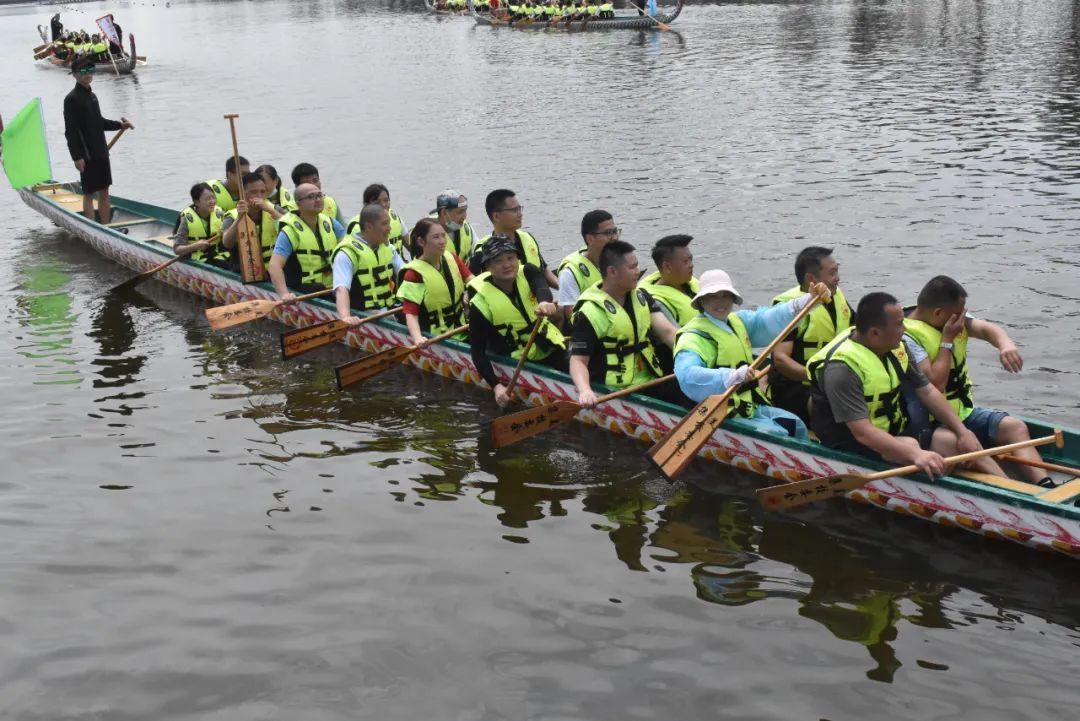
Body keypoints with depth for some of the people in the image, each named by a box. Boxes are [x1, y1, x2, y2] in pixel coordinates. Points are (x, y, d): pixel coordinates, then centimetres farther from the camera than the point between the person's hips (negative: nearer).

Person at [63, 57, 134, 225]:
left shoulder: (92, 96, 14)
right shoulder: (72, 99, -12)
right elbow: (70, 131, -16)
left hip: (101, 152, 8)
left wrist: (120, 125, 12)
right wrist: (77, 157, -21)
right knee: (89, 193, -2)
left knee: (104, 191, 11)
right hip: (87, 155, -8)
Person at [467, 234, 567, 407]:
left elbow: (541, 287, -30)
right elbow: (478, 351, -15)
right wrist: (496, 386, -28)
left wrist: (545, 301, -56)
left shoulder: (527, 273, -6)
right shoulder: (481, 303, -16)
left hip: (553, 351, 4)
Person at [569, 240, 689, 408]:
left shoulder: (641, 296, 13)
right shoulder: (589, 312, -9)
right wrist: (585, 390, -31)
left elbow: (667, 332, 4)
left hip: (650, 381, 7)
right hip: (617, 393, -6)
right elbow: (578, 360, -10)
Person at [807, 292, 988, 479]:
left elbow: (927, 392, 9)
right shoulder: (842, 367, -24)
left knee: (951, 440, -13)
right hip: (851, 444, -8)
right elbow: (862, 432, -32)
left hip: (892, 433, 8)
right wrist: (916, 454, -43)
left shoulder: (895, 348, 3)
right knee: (909, 447, -32)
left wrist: (962, 431, -4)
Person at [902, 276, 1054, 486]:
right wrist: (947, 340, -19)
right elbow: (934, 385, -27)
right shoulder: (907, 337, -19)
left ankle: (1047, 488, -25)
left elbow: (986, 328, -9)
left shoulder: (954, 319, 8)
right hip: (930, 424, -8)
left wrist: (1006, 344, -32)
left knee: (1015, 426, -12)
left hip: (962, 411, 8)